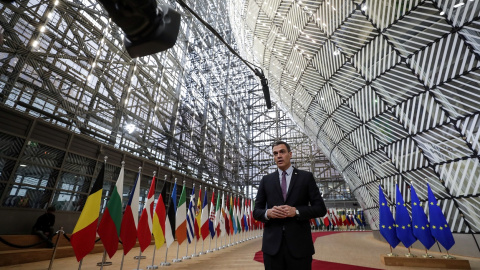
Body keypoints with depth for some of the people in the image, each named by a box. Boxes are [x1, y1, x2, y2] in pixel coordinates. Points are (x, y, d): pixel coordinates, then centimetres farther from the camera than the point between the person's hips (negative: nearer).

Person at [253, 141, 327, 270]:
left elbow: (320, 208, 0)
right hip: (272, 245, 2)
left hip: (299, 244, -1)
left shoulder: (306, 177, 2)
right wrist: (267, 213, -14)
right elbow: (256, 211, 8)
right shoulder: (266, 180, 7)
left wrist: (296, 211, -15)